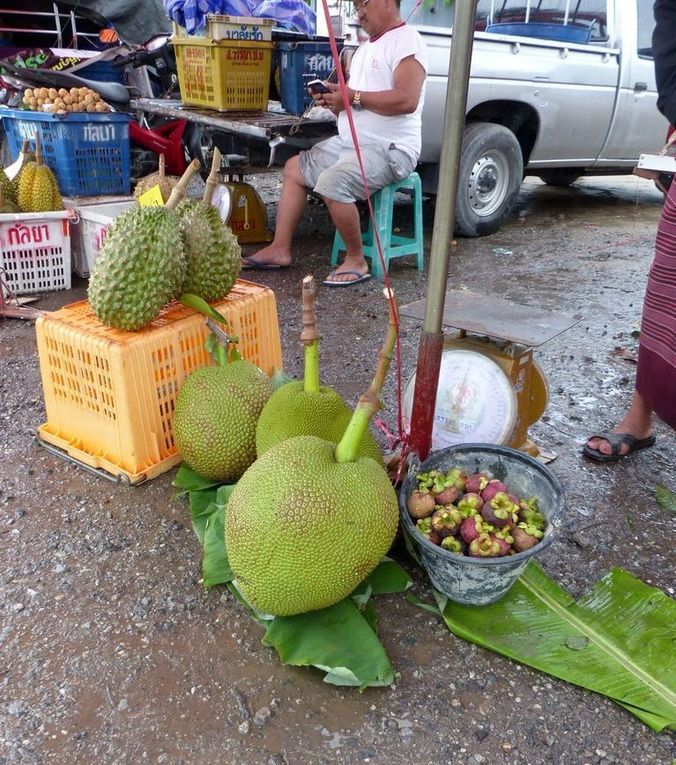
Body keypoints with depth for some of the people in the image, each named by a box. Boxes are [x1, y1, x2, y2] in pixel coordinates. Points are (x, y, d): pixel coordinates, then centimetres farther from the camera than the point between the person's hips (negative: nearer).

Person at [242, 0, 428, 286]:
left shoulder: (406, 40, -9)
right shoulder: (365, 47, 21)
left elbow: (407, 99, -24)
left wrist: (354, 97, -17)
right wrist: (332, 100, 0)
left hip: (390, 148, -10)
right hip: (348, 142, 10)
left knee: (332, 182, -32)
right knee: (294, 168, 11)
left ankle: (356, 261, -14)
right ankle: (280, 249, 10)